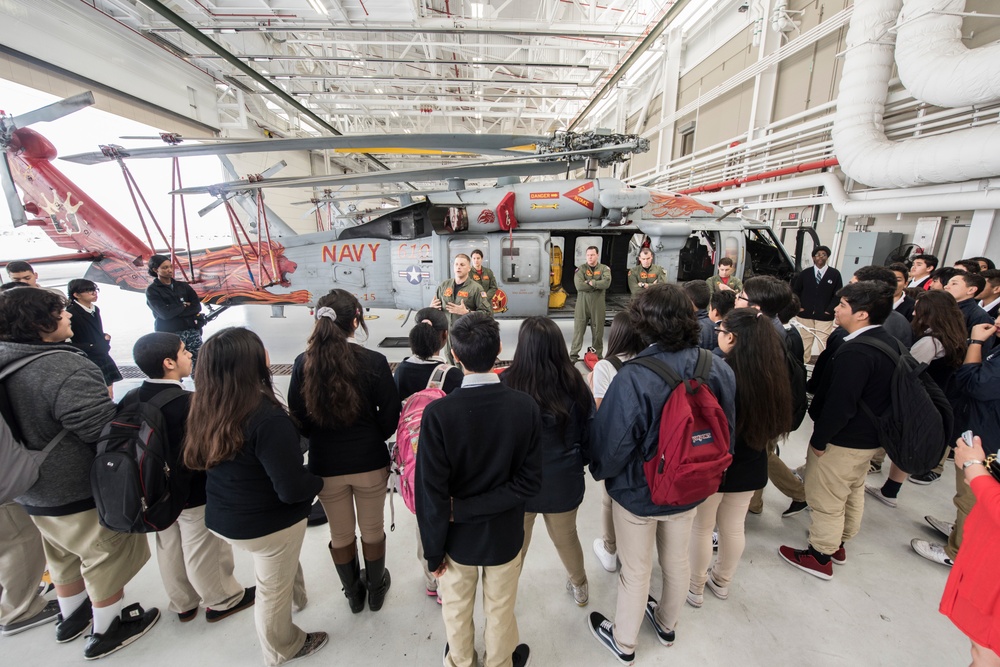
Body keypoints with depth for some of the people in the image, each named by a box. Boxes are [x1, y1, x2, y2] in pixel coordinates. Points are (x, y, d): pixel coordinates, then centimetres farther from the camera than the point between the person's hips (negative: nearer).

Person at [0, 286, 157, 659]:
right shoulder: (64, 368, -31)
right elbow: (105, 429, -31)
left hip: (32, 491, 9)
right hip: (81, 493, -9)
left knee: (64, 555, 29)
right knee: (107, 557, 13)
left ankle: (71, 616, 50)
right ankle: (107, 631, 31)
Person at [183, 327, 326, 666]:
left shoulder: (206, 408, -12)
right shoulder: (268, 418, -34)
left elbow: (201, 461, 7)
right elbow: (292, 489, -30)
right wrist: (319, 481, -9)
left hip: (223, 518, 7)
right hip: (268, 523, -6)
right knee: (273, 590, 20)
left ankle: (296, 597, 59)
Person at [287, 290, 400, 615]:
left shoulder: (303, 363, -12)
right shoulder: (373, 361, -19)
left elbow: (298, 418, -3)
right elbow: (389, 416, -11)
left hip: (325, 464, 2)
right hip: (369, 462, -2)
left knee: (340, 535, 24)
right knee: (372, 531, 22)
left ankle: (353, 594, 46)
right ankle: (376, 589, 44)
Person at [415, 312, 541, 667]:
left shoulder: (438, 412, -27)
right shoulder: (526, 406, -21)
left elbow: (431, 490, -20)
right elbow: (529, 481, -17)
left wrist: (434, 549, -5)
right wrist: (470, 507, -14)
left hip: (458, 536, 0)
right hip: (505, 534, 1)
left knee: (457, 609, 29)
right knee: (500, 610, 28)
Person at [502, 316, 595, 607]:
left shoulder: (506, 383, -25)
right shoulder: (574, 382, -17)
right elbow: (589, 433, -5)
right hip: (563, 480, 2)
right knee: (566, 536, 29)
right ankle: (580, 586, 55)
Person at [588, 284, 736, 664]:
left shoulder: (633, 379, -34)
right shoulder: (719, 370, -16)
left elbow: (611, 446, -26)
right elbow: (727, 432, -1)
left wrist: (599, 470, -3)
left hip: (638, 493, -4)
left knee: (635, 571, 19)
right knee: (677, 561, 28)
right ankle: (667, 625, 56)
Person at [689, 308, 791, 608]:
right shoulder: (773, 374, -9)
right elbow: (775, 425, 6)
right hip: (750, 467, 6)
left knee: (701, 529, 16)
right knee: (734, 528, 23)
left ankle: (695, 588, 35)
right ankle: (722, 582, 45)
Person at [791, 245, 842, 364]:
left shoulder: (835, 274, 0)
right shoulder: (805, 273, 5)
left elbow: (838, 294, 0)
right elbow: (795, 290, 10)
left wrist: (830, 310, -9)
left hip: (824, 316, -2)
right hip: (805, 314, 2)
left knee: (823, 342, -3)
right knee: (805, 341, 11)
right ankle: (803, 363, 22)